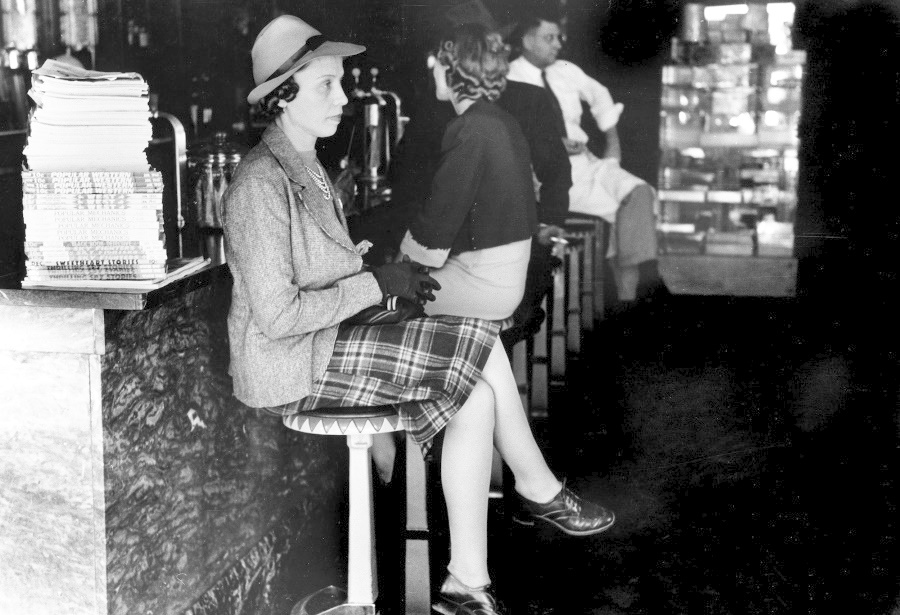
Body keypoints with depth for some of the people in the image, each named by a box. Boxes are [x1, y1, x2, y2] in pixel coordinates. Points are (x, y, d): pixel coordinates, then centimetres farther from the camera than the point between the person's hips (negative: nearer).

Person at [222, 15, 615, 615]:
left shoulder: (305, 167, 15)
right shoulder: (261, 183, -18)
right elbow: (279, 316, -23)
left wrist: (385, 270, 2)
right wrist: (376, 284, -18)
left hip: (326, 346, 9)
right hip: (290, 368, -9)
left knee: (474, 397, -10)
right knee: (478, 345, -15)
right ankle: (539, 491, 5)